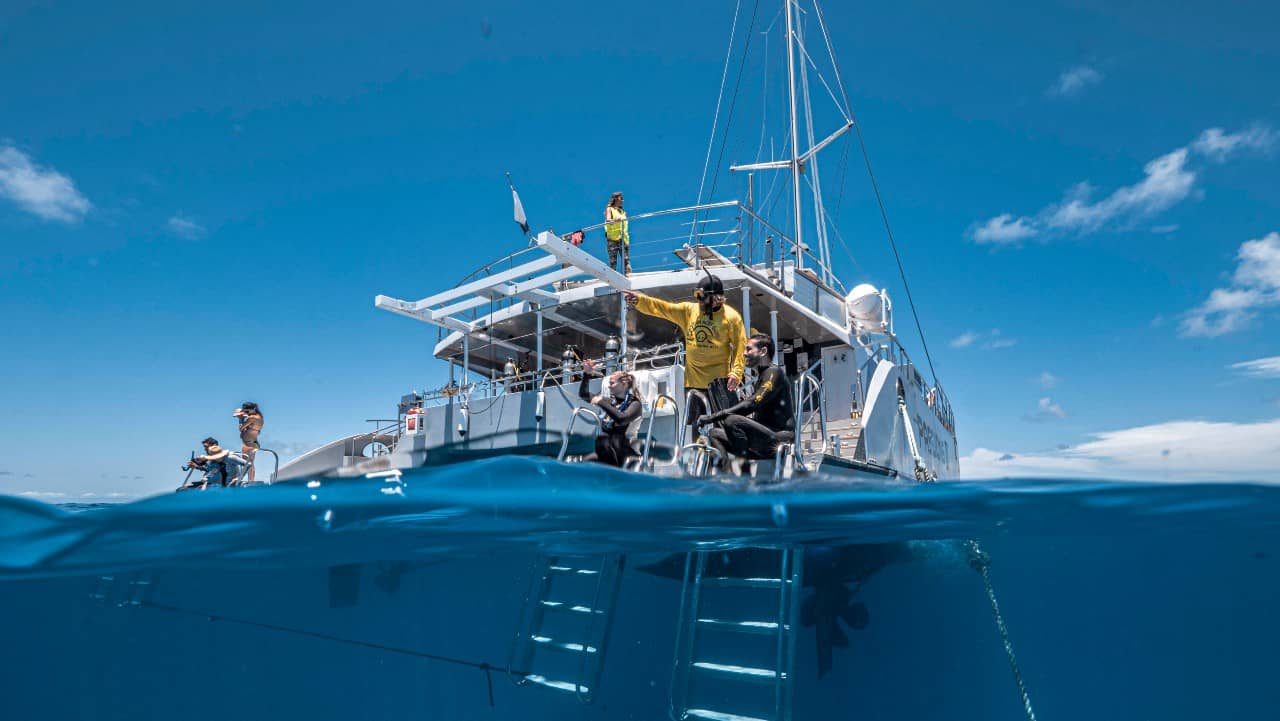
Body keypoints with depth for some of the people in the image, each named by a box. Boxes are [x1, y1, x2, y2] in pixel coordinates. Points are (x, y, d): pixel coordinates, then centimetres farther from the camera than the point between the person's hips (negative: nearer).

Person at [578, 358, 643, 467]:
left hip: (623, 450, -7)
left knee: (602, 440, -33)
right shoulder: (610, 401, 13)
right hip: (606, 451, 7)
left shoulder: (634, 404, -5)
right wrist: (587, 374, 8)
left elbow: (621, 419, -27)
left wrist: (602, 403, -22)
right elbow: (583, 394, 19)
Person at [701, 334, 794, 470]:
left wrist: (714, 416, -22)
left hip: (779, 437, -9)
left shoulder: (774, 372, -8)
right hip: (764, 435, 9)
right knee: (715, 434, 6)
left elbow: (751, 404, -21)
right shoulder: (762, 377, 22)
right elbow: (754, 414, 19)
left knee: (732, 421, -28)